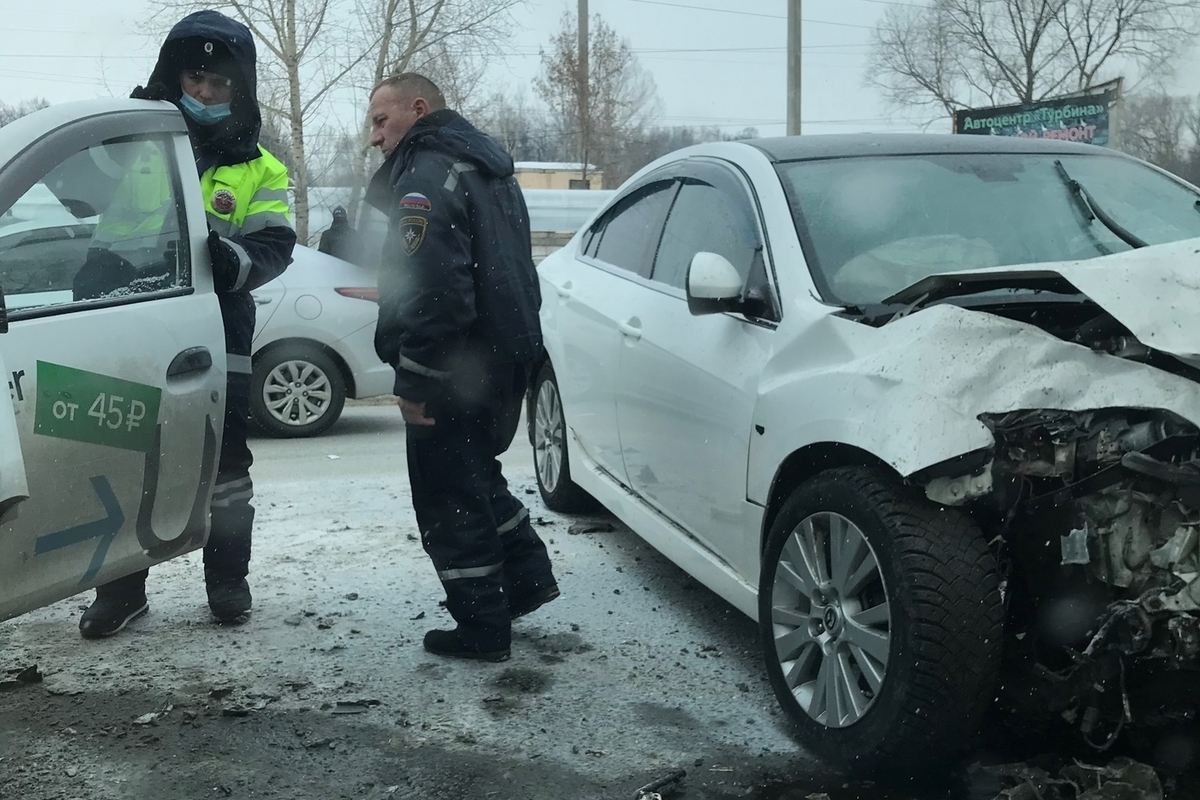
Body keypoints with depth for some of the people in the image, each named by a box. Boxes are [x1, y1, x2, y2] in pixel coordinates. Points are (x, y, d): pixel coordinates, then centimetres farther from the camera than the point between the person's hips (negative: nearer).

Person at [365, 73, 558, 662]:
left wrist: (413, 380, -22)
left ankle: (482, 629, 9)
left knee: (449, 499, 1)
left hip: (454, 369, -10)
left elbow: (430, 289, -26)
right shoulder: (487, 167, 18)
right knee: (475, 477, 25)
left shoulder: (427, 174, -15)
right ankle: (526, 577, 28)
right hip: (507, 360, 10)